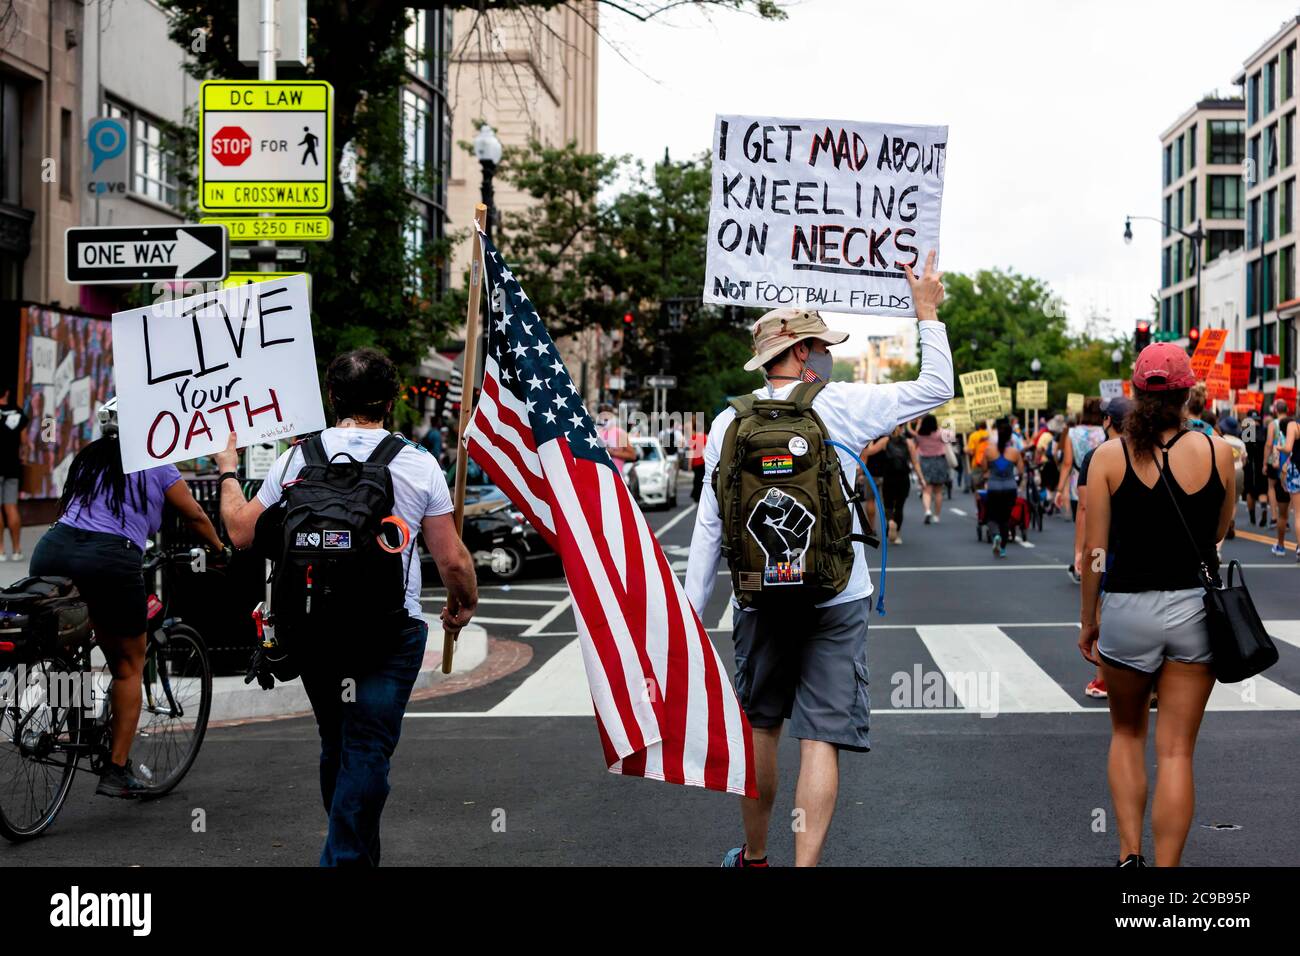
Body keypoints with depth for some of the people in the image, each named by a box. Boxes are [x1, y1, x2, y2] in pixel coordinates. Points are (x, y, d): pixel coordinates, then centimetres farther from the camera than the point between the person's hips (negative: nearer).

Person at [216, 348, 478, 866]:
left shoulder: (300, 456, 0)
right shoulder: (420, 464, -2)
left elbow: (242, 532, 6)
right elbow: (453, 560, 0)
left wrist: (228, 473, 23)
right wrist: (463, 603, 21)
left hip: (315, 626, 3)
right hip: (393, 629, -2)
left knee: (336, 746, 18)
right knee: (368, 750, -2)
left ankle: (358, 853, 32)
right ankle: (345, 859, -11)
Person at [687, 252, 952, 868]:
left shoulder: (729, 422, 1)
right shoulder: (843, 405, -6)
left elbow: (708, 526, 1)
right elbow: (937, 387, 4)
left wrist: (693, 610, 7)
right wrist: (927, 313, 14)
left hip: (759, 601, 3)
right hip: (837, 598, -3)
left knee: (759, 725, 18)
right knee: (820, 738, -1)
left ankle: (754, 856, 31)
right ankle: (805, 864, -4)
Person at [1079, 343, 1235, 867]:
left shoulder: (1110, 455, -7)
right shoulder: (1216, 451, -5)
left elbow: (1095, 548, -5)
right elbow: (1219, 531, 10)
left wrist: (1087, 619, 6)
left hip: (1127, 608, 0)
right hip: (1195, 607, 0)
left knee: (1127, 733, 22)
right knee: (1176, 751, 4)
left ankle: (1130, 853, 15)